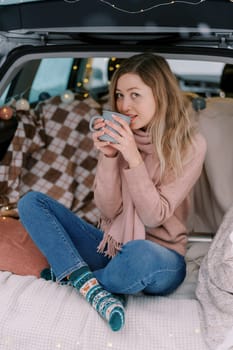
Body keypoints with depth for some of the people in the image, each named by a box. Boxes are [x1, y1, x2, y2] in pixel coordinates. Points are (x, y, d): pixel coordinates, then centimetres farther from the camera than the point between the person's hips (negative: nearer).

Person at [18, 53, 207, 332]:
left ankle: (69, 273, -9)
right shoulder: (120, 137, -1)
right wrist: (108, 156, -19)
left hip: (158, 255, -4)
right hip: (109, 244, 5)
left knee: (139, 254, -41)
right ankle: (91, 287, -25)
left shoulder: (190, 146, -11)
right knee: (30, 202, -7)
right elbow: (109, 209, -5)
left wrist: (133, 158, -23)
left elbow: (154, 216, -14)